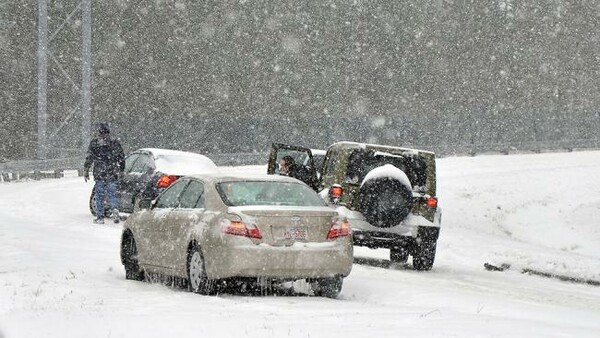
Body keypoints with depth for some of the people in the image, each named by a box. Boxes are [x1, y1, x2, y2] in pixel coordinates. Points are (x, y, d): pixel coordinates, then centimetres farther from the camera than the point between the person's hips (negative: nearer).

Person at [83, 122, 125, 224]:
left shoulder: (94, 143, -3)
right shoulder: (115, 143, 4)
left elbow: (89, 158, -1)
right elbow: (121, 158, 9)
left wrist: (86, 171, 8)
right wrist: (121, 171, 21)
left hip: (99, 174, -1)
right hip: (112, 174, 2)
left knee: (99, 196, 6)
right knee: (112, 194, 7)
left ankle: (100, 217, 7)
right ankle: (114, 209, -19)